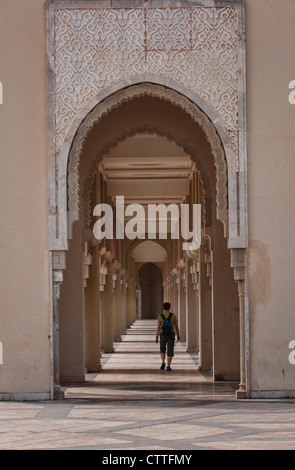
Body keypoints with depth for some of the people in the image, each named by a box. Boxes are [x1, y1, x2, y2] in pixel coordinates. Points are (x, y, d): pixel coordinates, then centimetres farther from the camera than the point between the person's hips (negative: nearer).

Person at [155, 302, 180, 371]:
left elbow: (158, 327, -5)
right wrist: (178, 335, 14)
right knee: (170, 351, 2)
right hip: (171, 334, 0)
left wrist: (156, 337, -1)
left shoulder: (160, 316, -3)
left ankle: (163, 363, -1)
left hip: (163, 335, 0)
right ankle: (168, 366, -5)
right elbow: (176, 326, 1)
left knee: (162, 349, 19)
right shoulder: (173, 316, -2)